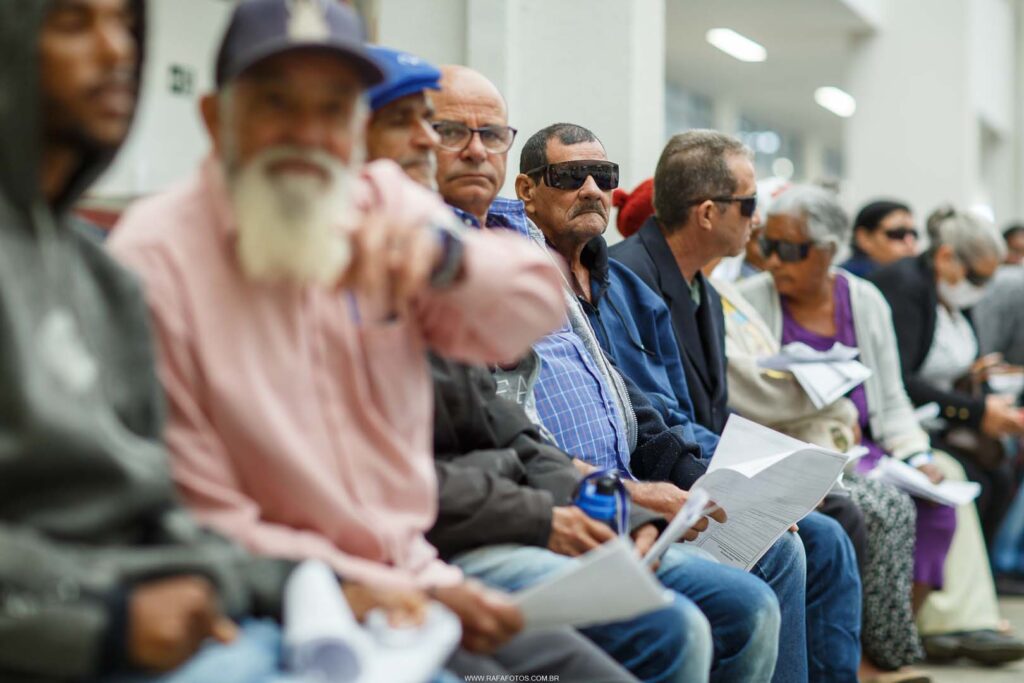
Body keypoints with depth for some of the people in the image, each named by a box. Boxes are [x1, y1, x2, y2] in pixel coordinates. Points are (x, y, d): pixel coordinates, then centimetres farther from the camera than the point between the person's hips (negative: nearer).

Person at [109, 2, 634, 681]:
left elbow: (536, 305, 1)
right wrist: (411, 595, -15)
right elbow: (201, 526, -13)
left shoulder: (384, 200, 5)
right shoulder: (154, 261, -12)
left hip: (416, 578, 7)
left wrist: (442, 253, -22)